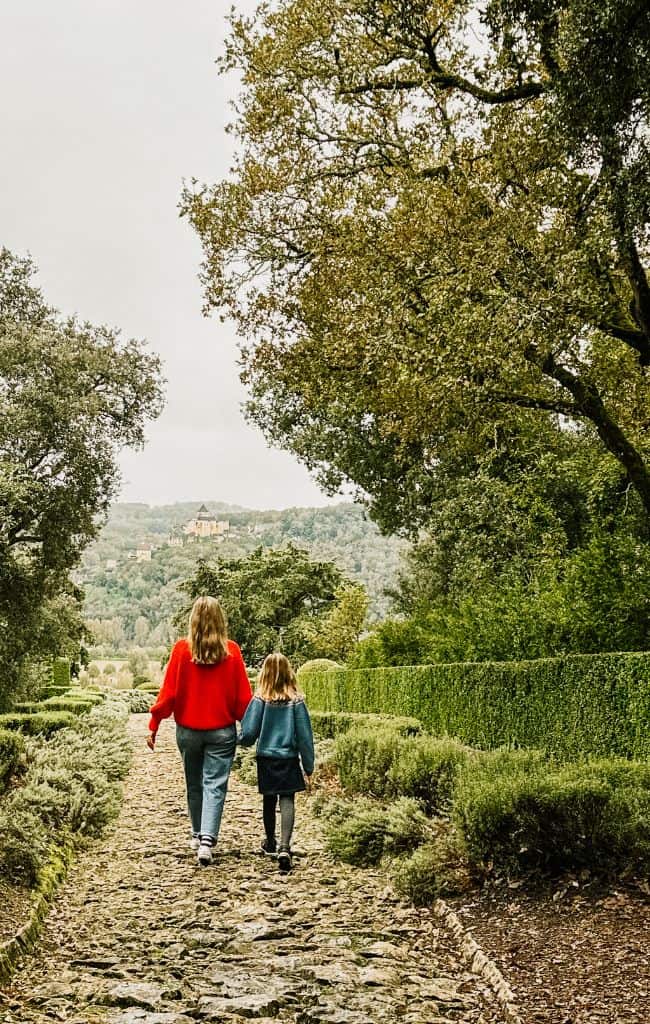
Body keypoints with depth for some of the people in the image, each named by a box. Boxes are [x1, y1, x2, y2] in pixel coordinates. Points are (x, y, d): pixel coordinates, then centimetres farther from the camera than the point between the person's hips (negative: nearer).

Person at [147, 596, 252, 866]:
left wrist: (153, 725, 1)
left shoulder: (182, 649, -8)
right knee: (215, 785, 1)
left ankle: (198, 834, 33)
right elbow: (243, 695, -3)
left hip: (188, 730, 1)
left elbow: (169, 692, -7)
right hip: (222, 730, -1)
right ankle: (207, 840, -14)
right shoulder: (231, 651, -7)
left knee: (194, 784, 18)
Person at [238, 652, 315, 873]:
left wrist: (244, 741, 13)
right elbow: (305, 735, -5)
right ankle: (284, 847, -18)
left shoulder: (260, 700, -9)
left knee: (269, 800, 18)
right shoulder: (296, 701, -8)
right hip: (289, 758, -1)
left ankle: (270, 843, 35)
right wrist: (308, 765, 3)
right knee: (287, 801, -1)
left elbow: (248, 732, -11)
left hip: (266, 758, 1)